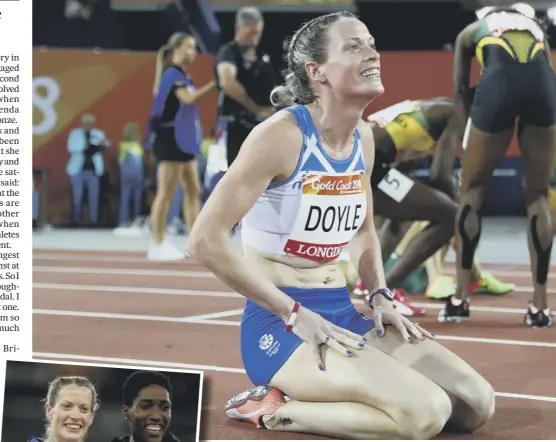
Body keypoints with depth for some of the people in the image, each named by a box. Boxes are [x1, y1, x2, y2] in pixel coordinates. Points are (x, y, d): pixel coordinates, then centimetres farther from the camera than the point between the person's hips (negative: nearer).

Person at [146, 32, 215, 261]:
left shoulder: (181, 76, 17)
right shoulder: (172, 74, -12)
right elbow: (189, 99, -28)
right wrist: (214, 84, -30)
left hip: (182, 141, 10)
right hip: (170, 140, -10)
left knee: (194, 191, 9)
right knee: (166, 194, -6)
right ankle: (158, 245, -2)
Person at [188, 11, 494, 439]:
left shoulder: (363, 137, 7)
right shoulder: (280, 135, -17)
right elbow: (206, 239, -20)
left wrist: (379, 296, 7)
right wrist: (294, 314, -19)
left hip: (343, 313, 8)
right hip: (279, 324, -8)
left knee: (476, 403, -1)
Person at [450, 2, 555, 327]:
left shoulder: (472, 31, 35)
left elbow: (461, 90, 29)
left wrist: (469, 134, 28)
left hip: (500, 81, -2)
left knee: (472, 190, 16)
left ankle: (461, 298, 15)